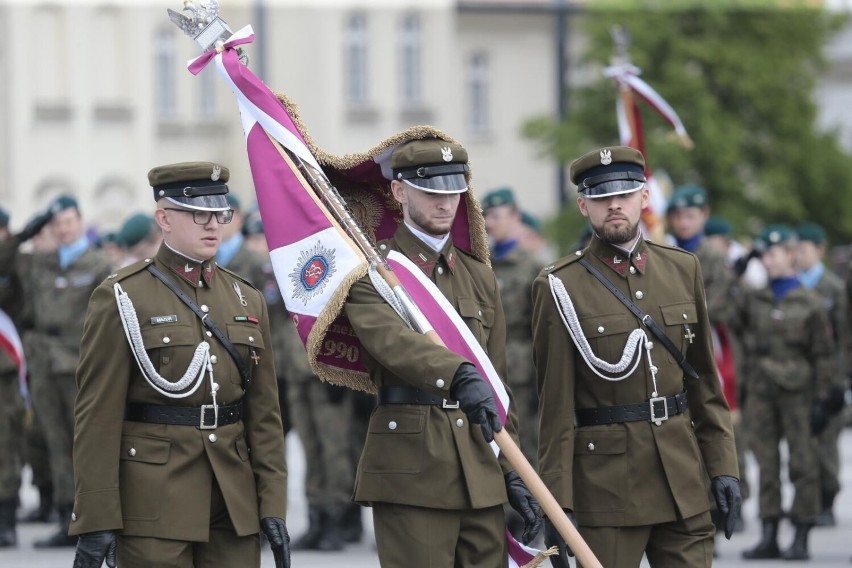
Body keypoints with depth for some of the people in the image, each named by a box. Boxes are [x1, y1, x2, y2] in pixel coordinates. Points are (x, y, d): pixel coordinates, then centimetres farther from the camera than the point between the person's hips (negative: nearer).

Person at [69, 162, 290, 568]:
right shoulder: (121, 298, -4)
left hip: (234, 503, 5)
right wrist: (95, 519, -13)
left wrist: (272, 505, 4)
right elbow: (97, 415, -8)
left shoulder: (248, 300, 12)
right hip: (154, 501, -5)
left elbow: (264, 411, 11)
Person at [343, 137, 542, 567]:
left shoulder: (480, 278, 18)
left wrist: (512, 473, 12)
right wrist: (460, 377, -40)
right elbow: (391, 339, -23)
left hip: (481, 479, 6)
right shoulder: (372, 270, -1)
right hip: (411, 474, -6)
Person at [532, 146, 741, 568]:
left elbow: (705, 382, 13)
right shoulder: (560, 286, -4)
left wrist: (723, 466, 7)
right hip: (607, 481, -4)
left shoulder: (682, 269, 9)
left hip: (683, 477, 4)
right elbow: (556, 405, -6)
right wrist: (556, 501, -9)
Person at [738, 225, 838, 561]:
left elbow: (824, 356, 0)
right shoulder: (753, 301, 8)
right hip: (761, 393, 3)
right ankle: (768, 537, 7)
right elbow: (745, 340, 14)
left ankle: (801, 540, 2)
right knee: (766, 466, 4)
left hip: (797, 394, -3)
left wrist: (821, 400, -5)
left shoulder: (810, 303, -1)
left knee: (803, 465, -1)